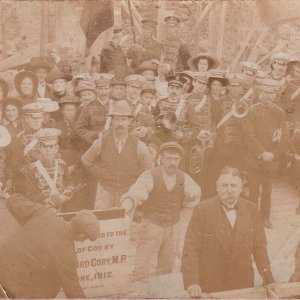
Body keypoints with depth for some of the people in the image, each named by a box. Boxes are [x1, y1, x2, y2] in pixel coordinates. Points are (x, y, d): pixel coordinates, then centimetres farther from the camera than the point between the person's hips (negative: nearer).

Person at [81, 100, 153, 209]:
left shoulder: (139, 146, -6)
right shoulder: (100, 143, -5)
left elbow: (148, 172, 6)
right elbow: (86, 161, 11)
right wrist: (100, 176, 7)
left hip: (130, 196, 0)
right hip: (106, 193, 0)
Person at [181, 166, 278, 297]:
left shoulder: (251, 210, -1)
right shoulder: (203, 209, -10)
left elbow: (259, 247, 4)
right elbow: (191, 249, -12)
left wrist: (268, 280, 0)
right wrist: (192, 283, -20)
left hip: (243, 285, 3)